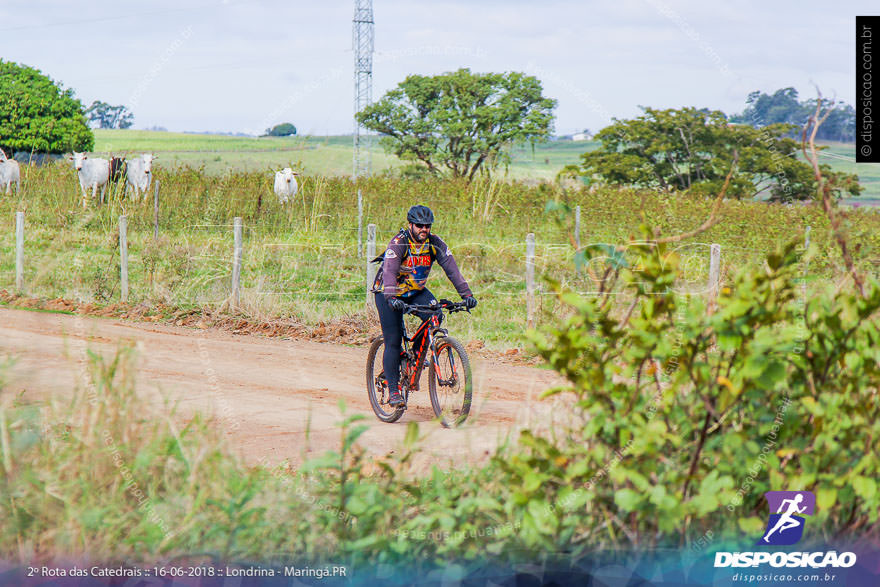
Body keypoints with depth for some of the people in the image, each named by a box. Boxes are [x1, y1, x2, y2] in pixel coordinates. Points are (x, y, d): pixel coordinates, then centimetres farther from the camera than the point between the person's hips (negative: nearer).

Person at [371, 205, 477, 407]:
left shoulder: (435, 243, -11)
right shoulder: (399, 243, -24)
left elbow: (451, 268, -16)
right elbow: (389, 271, -36)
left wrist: (466, 294, -29)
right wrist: (392, 298, -52)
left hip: (416, 291, 4)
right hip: (389, 293, -4)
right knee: (393, 342, -10)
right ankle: (393, 390, -2)